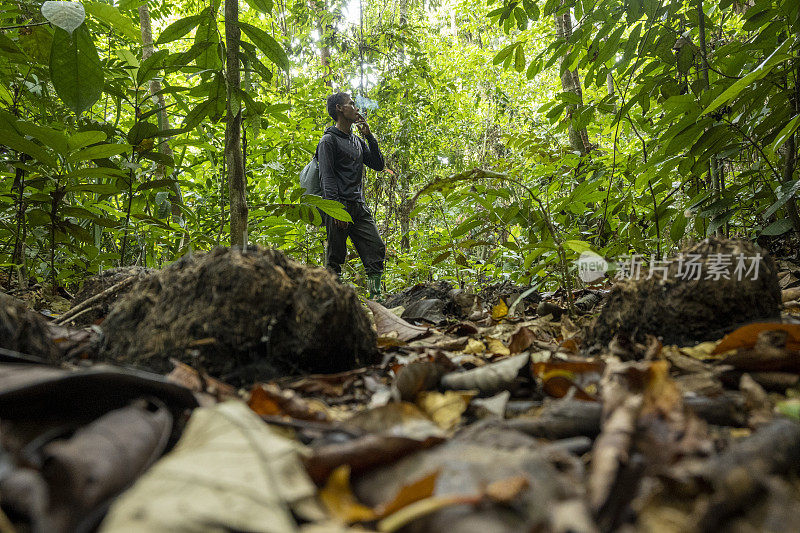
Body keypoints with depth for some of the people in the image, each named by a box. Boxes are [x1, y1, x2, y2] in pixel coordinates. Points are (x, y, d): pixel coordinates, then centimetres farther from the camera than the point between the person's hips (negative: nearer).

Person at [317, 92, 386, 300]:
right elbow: (327, 177, -9)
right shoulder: (329, 140, 0)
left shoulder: (358, 141, 22)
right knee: (335, 258, -5)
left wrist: (369, 136, 10)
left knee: (376, 249, -4)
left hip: (359, 207, 7)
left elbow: (378, 165, 19)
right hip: (339, 206, -7)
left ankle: (375, 296, -2)